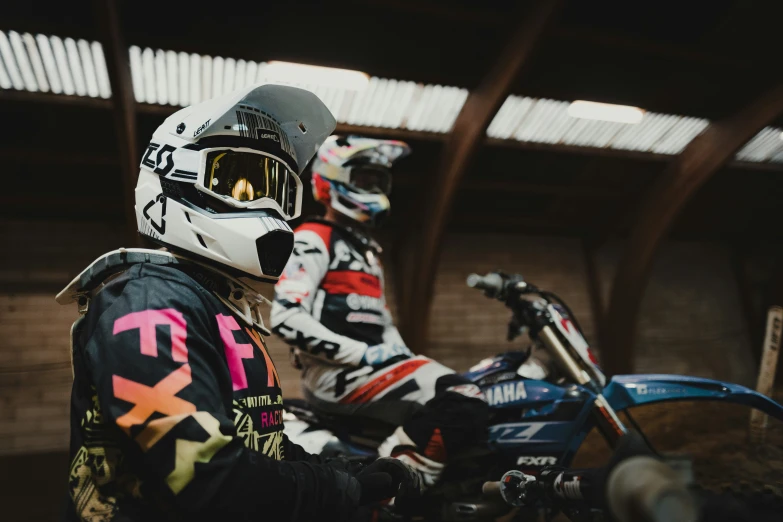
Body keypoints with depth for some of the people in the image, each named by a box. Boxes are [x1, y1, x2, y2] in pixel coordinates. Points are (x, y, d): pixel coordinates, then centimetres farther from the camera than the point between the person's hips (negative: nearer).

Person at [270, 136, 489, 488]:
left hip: (375, 364, 9)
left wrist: (405, 359, 8)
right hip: (336, 371, -9)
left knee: (470, 416, 4)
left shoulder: (369, 251, 27)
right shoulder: (313, 239, -2)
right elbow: (286, 317, -16)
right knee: (464, 402, -27)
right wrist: (364, 355, -17)